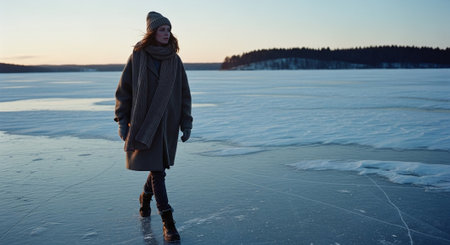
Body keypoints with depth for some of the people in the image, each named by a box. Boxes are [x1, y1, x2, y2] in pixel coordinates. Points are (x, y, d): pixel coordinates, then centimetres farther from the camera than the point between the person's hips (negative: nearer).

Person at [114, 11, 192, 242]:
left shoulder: (174, 60, 4)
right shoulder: (137, 57, -4)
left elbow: (184, 94, 6)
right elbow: (124, 90, 0)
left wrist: (186, 124, 2)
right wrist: (122, 121, -4)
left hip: (168, 124, 4)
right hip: (144, 123, -3)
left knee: (159, 165, 14)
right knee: (157, 170, -7)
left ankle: (145, 197, 45)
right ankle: (167, 222, -2)